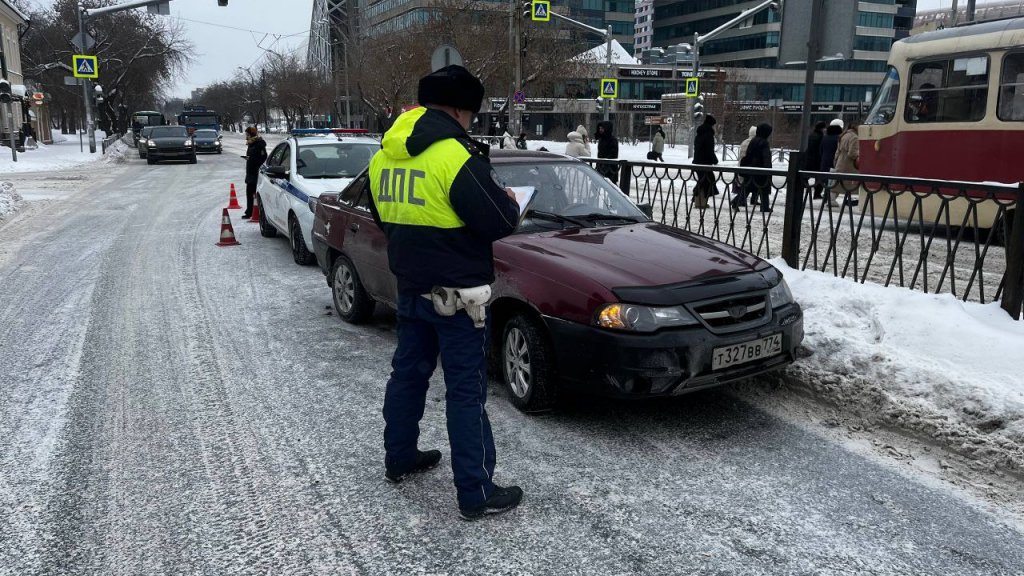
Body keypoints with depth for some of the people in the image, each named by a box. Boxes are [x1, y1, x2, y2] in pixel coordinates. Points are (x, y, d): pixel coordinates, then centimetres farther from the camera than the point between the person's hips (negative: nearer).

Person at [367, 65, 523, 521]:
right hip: (455, 292, -8)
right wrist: (509, 201, 1)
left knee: (408, 371, 21)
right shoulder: (454, 154, -20)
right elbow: (498, 221, -20)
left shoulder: (384, 155, 6)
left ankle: (399, 459, 36)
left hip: (409, 286, 8)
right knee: (466, 390, -2)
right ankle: (477, 493, 6)